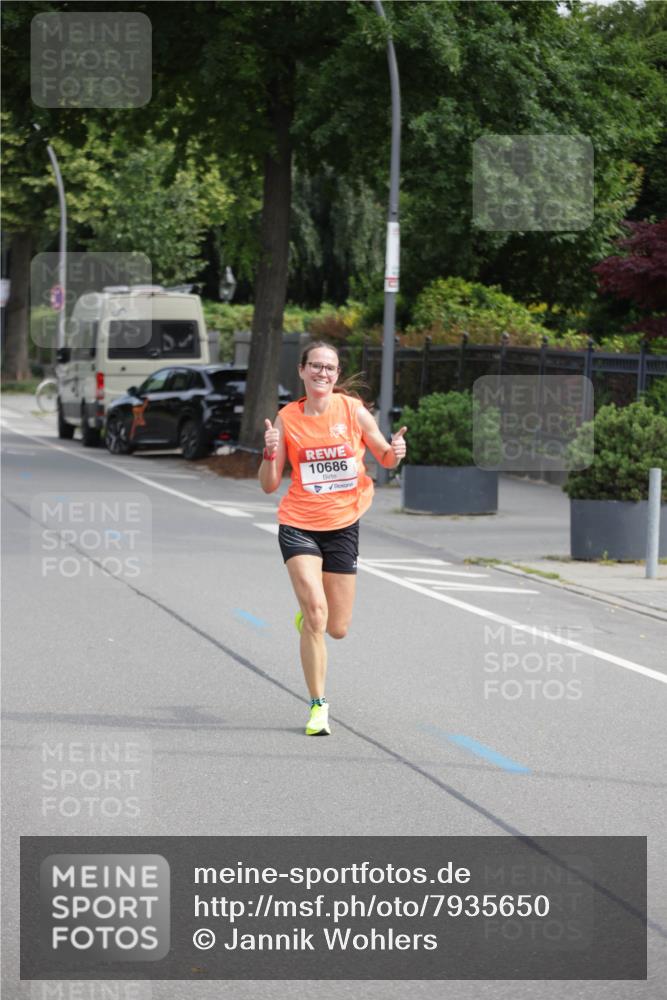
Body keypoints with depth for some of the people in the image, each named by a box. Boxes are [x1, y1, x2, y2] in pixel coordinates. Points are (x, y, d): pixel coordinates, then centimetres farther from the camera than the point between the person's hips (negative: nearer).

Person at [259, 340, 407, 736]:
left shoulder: (353, 410, -4)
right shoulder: (287, 419, -4)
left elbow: (385, 459, 8)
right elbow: (270, 485, -1)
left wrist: (395, 452, -15)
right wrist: (270, 453, -20)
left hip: (343, 525, 1)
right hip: (299, 525, -1)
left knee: (337, 628, 6)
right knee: (315, 611, -18)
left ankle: (308, 613, 43)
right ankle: (318, 705, -6)